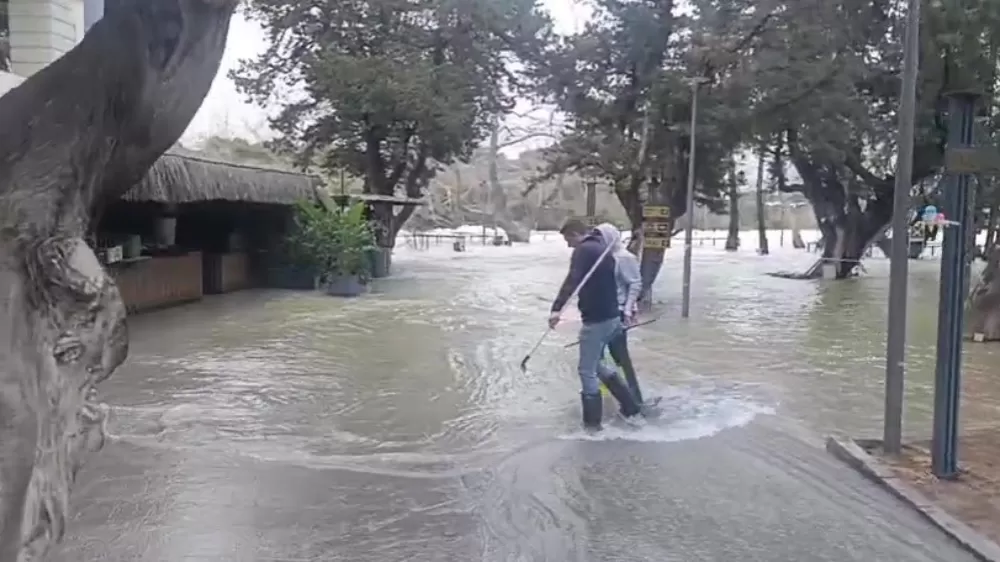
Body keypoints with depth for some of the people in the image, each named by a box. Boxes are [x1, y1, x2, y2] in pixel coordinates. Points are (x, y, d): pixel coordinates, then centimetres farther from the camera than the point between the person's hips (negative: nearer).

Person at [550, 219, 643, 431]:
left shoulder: (583, 250, -13)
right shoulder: (603, 248, 16)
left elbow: (572, 280, -29)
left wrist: (557, 308, -40)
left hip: (596, 320, -9)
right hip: (612, 317, 9)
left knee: (587, 370, 2)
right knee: (594, 365, 21)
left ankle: (592, 423, 9)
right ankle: (631, 410, 23)